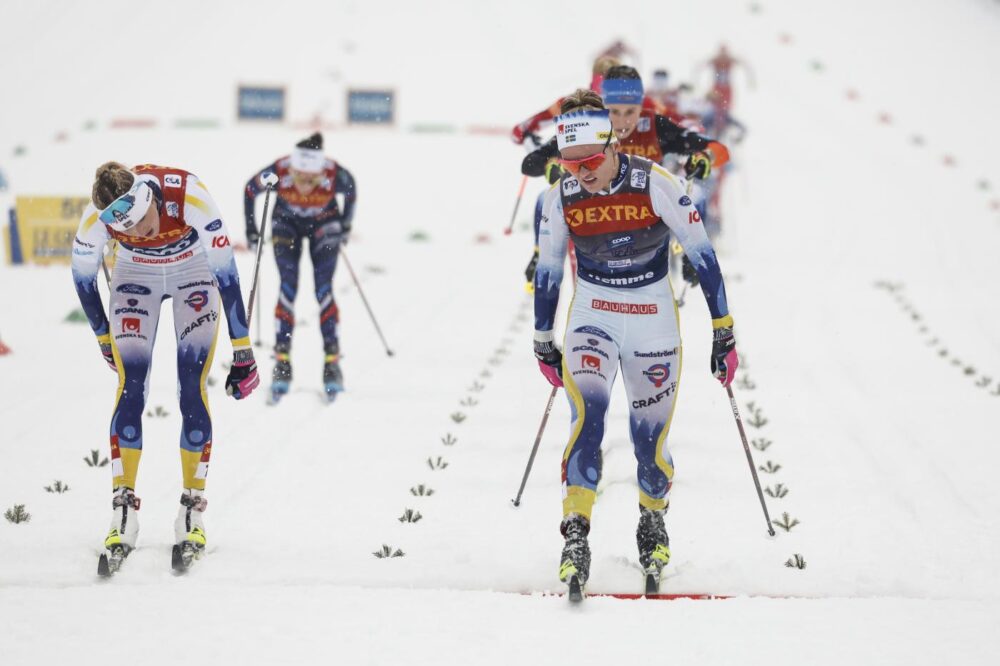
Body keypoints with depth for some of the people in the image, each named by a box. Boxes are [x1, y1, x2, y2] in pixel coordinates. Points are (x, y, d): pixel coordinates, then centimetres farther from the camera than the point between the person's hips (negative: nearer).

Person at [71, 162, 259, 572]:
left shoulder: (189, 196, -39)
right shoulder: (95, 217, -31)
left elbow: (226, 273, -31)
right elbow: (83, 277, -9)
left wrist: (243, 352, -27)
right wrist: (103, 337, 4)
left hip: (195, 272, -1)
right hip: (136, 274, 1)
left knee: (192, 390, -12)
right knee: (131, 387, -12)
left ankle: (193, 509, -4)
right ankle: (123, 512, -7)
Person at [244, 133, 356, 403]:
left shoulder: (335, 175, -34)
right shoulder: (278, 172, -34)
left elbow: (350, 190, -8)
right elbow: (250, 190, -12)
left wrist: (346, 224, 2)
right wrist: (251, 229, -6)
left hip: (324, 225, 0)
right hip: (287, 223, 0)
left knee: (323, 289, -10)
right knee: (288, 286, -12)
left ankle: (332, 360, -5)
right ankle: (282, 360, -9)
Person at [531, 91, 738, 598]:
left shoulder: (656, 185, -18)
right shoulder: (562, 197, -8)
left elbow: (701, 255, -10)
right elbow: (547, 272, 6)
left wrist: (723, 333, -8)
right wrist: (543, 343, 13)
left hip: (653, 321, -1)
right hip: (591, 316, 1)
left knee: (650, 438, 2)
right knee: (587, 417, -21)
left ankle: (653, 521, 30)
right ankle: (575, 535, -23)